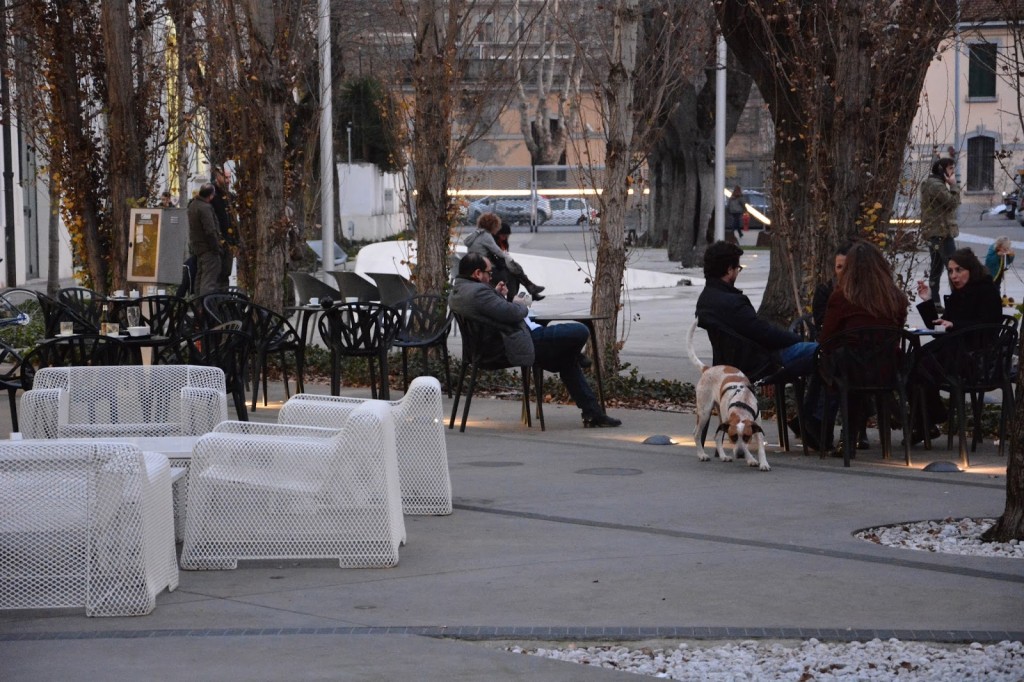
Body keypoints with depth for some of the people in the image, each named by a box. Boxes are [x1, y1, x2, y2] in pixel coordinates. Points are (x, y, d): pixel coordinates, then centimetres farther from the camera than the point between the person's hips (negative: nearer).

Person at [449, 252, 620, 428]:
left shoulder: (455, 293, 9)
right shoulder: (478, 291, -24)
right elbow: (511, 313, -24)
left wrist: (496, 295, 11)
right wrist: (522, 305, -2)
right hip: (518, 346, -12)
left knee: (568, 362, 21)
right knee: (580, 332, -4)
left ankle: (593, 412, 20)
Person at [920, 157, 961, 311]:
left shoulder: (929, 183, 18)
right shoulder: (937, 186, -15)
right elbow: (953, 202, -19)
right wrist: (953, 185, -12)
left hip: (932, 233, 11)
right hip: (942, 232, -11)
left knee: (936, 269, 10)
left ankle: (934, 302, 10)